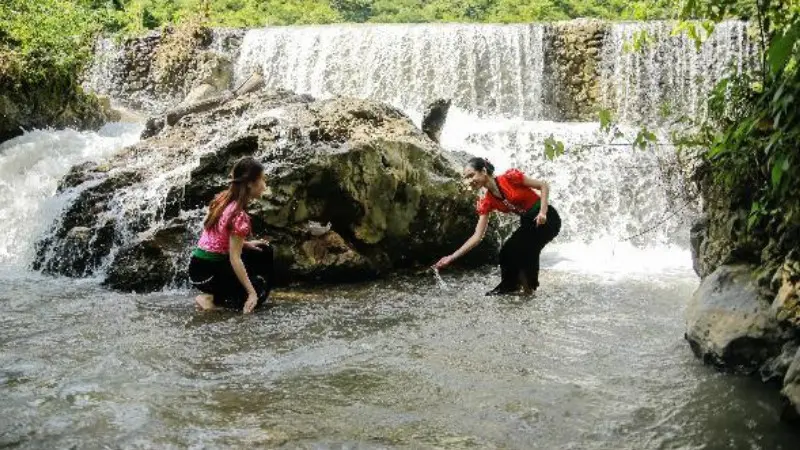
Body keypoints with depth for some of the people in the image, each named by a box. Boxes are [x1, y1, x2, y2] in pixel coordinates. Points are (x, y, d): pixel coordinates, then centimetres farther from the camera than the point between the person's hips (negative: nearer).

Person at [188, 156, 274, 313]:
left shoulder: (222, 198, 2)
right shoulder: (240, 216, -22)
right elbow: (235, 259, -22)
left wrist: (245, 244, 11)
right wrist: (252, 293, -19)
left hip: (200, 263, 8)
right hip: (207, 272, -8)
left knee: (264, 252, 17)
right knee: (260, 291, 5)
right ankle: (211, 299, -3)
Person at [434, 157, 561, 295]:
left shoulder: (510, 177, -21)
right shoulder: (486, 202, -5)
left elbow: (544, 186, -11)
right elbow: (477, 236, -8)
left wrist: (542, 211, -23)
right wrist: (452, 257, -14)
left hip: (546, 218, -6)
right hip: (528, 223, 6)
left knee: (524, 251, -21)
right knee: (506, 252, -8)